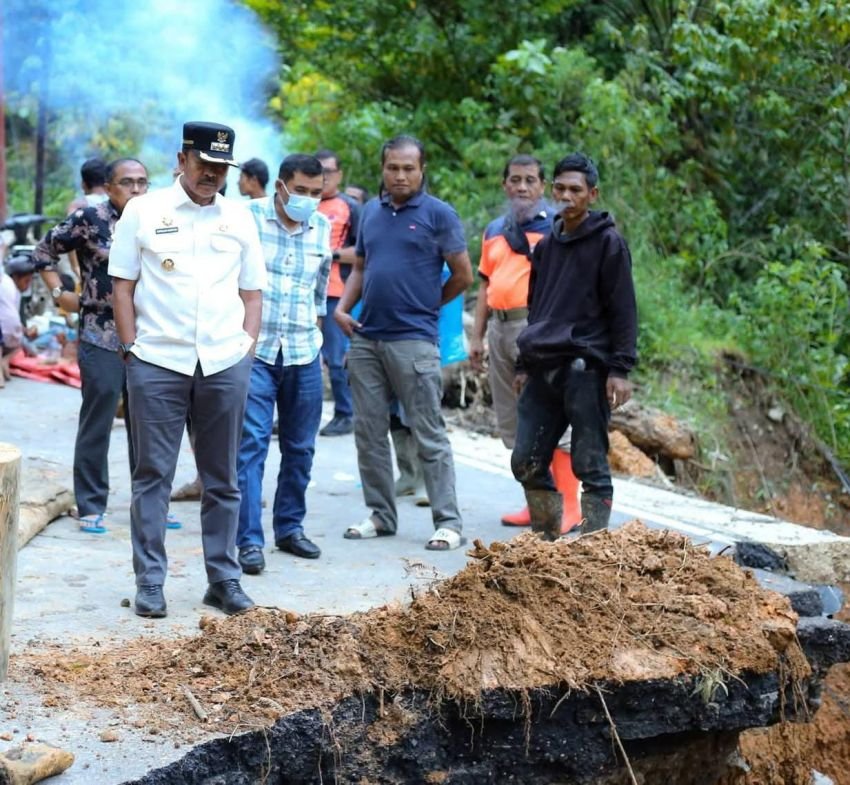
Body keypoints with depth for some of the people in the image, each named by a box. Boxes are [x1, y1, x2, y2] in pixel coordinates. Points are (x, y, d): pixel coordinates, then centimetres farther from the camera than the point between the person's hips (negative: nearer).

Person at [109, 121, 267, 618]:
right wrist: (132, 350, -4)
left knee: (223, 479, 8)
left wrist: (246, 350, 4)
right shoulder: (143, 211, 3)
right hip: (157, 364, -2)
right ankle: (150, 582, 8)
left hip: (225, 367, 3)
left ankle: (225, 579, 17)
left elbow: (252, 293, 15)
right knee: (153, 476, 1)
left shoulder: (239, 219, 11)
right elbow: (122, 286, 3)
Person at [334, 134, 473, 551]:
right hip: (366, 339, 6)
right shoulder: (371, 212, 13)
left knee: (429, 435, -4)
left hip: (413, 340, -6)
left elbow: (463, 275, -2)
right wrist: (342, 308, 5)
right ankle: (380, 515, 21)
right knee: (369, 432, 10)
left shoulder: (439, 214, -4)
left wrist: (426, 305, 7)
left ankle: (448, 522, 0)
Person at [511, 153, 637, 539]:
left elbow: (623, 311, -7)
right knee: (526, 461, 6)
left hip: (586, 369, -7)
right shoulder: (546, 245, 17)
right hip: (544, 369, 7)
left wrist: (620, 369, -13)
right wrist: (525, 364, 20)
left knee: (590, 464, -3)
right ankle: (547, 539, 17)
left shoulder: (608, 243, -3)